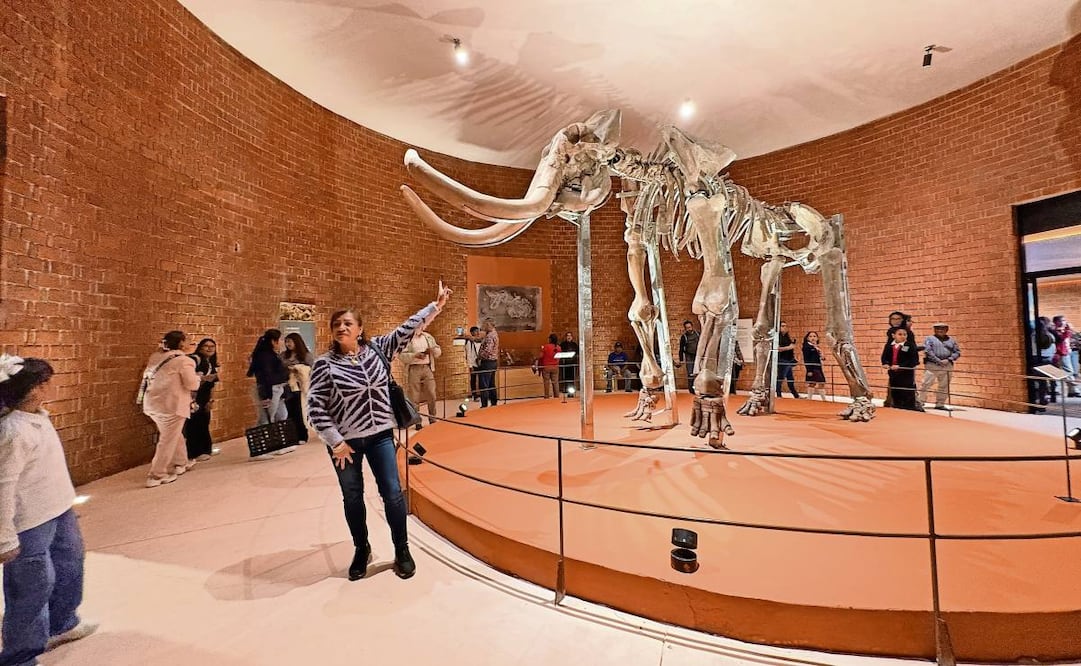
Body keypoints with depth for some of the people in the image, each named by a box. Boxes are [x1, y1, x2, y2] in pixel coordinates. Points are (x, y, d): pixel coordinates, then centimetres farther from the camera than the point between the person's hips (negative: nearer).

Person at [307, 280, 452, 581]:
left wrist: (435, 305, -2)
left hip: (380, 435, 2)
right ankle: (362, 550, 39)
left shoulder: (378, 348, -3)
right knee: (352, 498, 15)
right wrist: (335, 442, -12)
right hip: (345, 441, -1)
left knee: (392, 493, 5)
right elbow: (315, 406, -9)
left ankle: (402, 551, 26)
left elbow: (407, 329, -2)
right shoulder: (324, 364, -10)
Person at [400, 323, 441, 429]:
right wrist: (415, 355, -21)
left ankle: (432, 419, 17)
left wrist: (433, 350, -8)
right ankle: (417, 422, 12)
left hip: (427, 368, 4)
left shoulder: (428, 336, 11)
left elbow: (439, 352, 12)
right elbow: (402, 355, -9)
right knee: (414, 397, 1)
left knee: (432, 395, 4)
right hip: (414, 369, -4)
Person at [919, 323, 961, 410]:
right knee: (926, 384, -7)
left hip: (947, 366, 5)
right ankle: (919, 402, -5)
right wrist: (938, 361, -14)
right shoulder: (930, 339, 3)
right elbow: (928, 351, -8)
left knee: (944, 387, 8)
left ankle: (940, 404, 17)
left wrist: (949, 360, -6)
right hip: (932, 365, -5)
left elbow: (957, 352, 11)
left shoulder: (951, 340, 16)